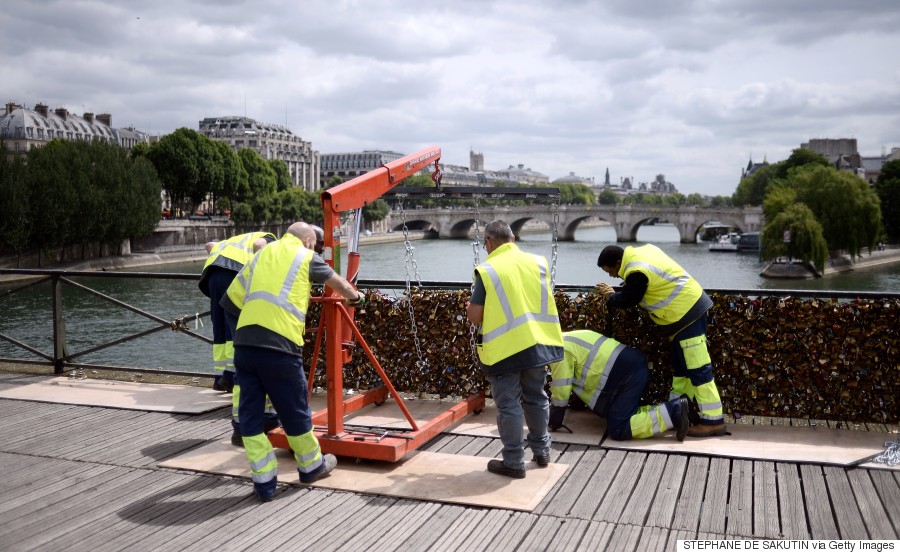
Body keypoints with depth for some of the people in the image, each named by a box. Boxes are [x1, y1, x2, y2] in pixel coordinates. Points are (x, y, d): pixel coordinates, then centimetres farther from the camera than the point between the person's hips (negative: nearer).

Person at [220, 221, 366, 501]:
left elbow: (230, 301, 17)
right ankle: (312, 466, 32)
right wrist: (356, 297, 46)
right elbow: (337, 283, 26)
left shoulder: (261, 255, 21)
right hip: (279, 346, -4)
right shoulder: (305, 257, 10)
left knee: (250, 415, 13)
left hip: (244, 344, 5)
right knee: (295, 412, 13)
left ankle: (263, 481, 17)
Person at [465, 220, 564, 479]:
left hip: (504, 348, -5)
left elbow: (475, 316, -10)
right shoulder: (538, 262, 4)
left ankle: (514, 462, 11)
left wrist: (470, 308, 12)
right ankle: (541, 450, 33)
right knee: (536, 398, 20)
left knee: (508, 405, 5)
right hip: (538, 343, 5)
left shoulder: (487, 270, -10)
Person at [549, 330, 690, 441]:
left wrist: (554, 423, 6)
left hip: (627, 375, -10)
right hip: (635, 367, 10)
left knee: (618, 429, -10)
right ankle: (674, 408, 9)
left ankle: (673, 413, -14)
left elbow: (561, 390, -5)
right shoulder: (568, 339, 25)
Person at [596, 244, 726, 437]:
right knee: (680, 364, 17)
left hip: (686, 313, -11)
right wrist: (616, 293, 12)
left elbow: (627, 301, -7)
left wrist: (611, 296, 13)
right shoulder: (642, 251, 9)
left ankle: (713, 421, -4)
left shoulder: (637, 272, -21)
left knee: (697, 368, -8)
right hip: (689, 306, 11)